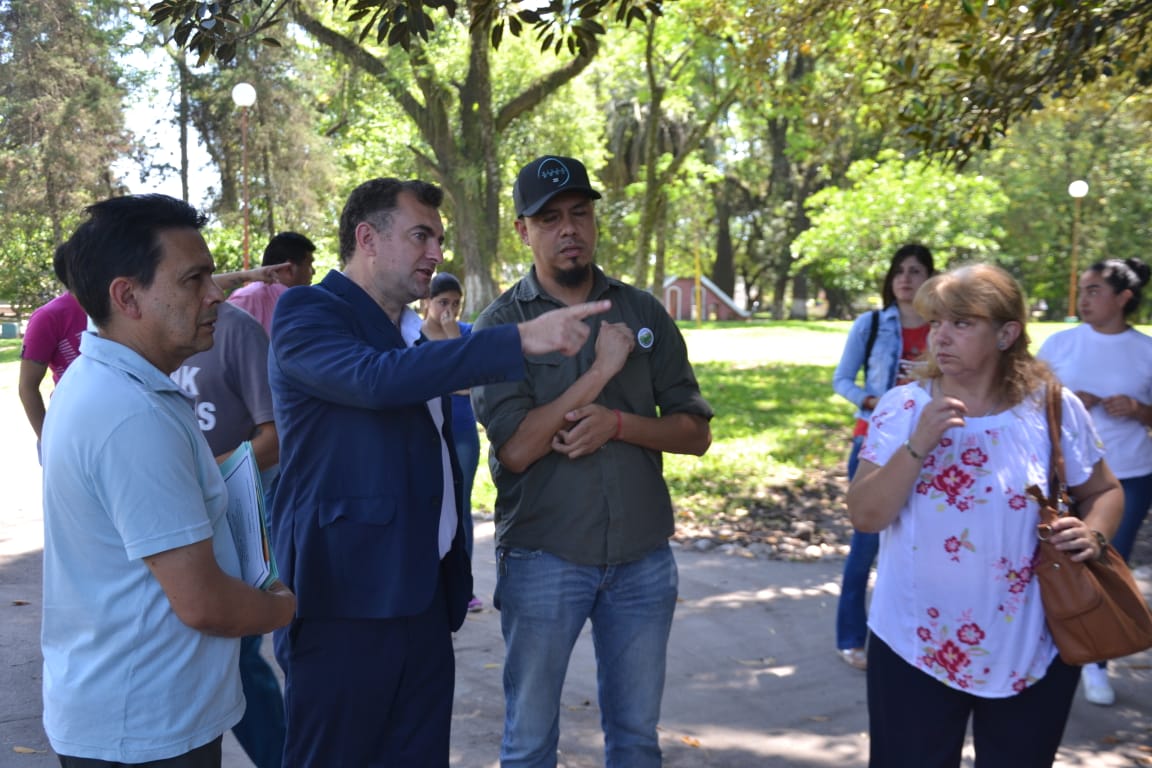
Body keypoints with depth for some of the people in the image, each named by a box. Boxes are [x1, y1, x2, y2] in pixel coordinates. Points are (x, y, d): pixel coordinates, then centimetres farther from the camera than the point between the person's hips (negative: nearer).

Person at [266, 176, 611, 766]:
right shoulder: (305, 312, -7)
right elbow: (375, 380, -28)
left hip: (424, 597, 7)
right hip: (345, 599, -7)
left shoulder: (415, 333, 17)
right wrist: (520, 338, -29)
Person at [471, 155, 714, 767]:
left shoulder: (644, 313, 4)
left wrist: (617, 423, -15)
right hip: (542, 560, -2)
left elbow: (695, 433, 3)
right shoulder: (500, 323, -5)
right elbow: (515, 448, -16)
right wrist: (601, 369, -18)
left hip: (643, 559, 3)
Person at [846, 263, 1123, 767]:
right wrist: (918, 445, -24)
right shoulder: (902, 407, -7)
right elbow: (865, 516, -12)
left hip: (1032, 651, 1)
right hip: (915, 645, 0)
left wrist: (1093, 534, -13)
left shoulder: (1054, 409, -6)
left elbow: (1104, 491, 8)